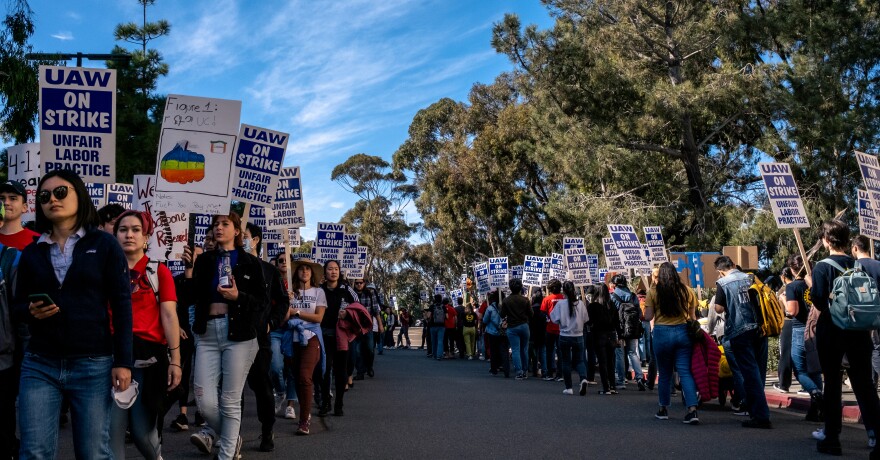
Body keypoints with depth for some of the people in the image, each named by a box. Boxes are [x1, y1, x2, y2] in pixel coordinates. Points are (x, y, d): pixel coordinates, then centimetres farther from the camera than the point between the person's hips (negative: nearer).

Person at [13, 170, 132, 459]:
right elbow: (17, 307, 14)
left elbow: (121, 304, -3)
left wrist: (123, 361, -9)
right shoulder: (32, 253, 11)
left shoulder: (104, 244, 1)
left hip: (94, 364, -3)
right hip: (39, 364, 3)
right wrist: (31, 311, -11)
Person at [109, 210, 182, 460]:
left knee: (141, 429, 3)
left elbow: (169, 315, -1)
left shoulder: (158, 271, 5)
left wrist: (175, 359, -9)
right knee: (112, 428, -1)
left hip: (147, 355, -2)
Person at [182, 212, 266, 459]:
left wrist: (238, 296, -16)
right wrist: (188, 271, -9)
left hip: (239, 335, -2)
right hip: (207, 334, 2)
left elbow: (262, 302, 0)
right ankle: (222, 433, 29)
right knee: (205, 402, -2)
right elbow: (189, 298, 4)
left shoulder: (250, 263, 4)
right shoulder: (204, 260, 10)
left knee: (230, 400, 2)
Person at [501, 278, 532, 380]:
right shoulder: (525, 300, -5)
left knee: (515, 350, -1)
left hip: (512, 327, -1)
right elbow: (530, 314, -1)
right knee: (524, 349, 11)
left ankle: (519, 372, -8)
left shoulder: (506, 301, -6)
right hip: (524, 326, 1)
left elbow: (502, 315, -2)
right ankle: (524, 372, 16)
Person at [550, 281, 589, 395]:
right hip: (578, 336, 1)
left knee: (566, 362, 10)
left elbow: (555, 319, -9)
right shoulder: (580, 304, -5)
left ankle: (568, 388, 12)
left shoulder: (560, 303, -12)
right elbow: (585, 319, 3)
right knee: (579, 360, 12)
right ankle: (583, 378, -15)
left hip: (564, 336, -1)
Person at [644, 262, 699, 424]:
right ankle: (692, 409, -11)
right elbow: (692, 317, 7)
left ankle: (663, 409, 22)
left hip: (662, 333, -1)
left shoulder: (654, 292, -4)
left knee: (664, 373, 11)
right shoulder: (686, 291, 3)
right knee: (685, 371, 1)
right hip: (683, 332, 2)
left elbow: (648, 317, -3)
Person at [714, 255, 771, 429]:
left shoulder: (722, 283, -7)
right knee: (759, 370, 14)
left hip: (740, 332, -5)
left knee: (750, 373, -3)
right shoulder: (751, 278, 9)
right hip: (758, 329, 5)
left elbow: (719, 308, -7)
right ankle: (755, 407, 26)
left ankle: (761, 416, -5)